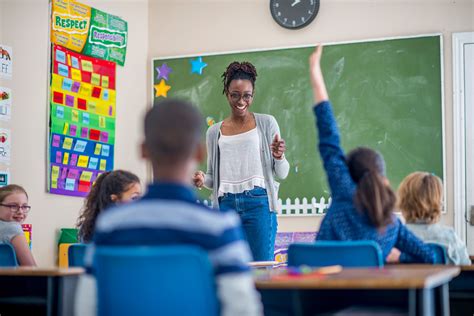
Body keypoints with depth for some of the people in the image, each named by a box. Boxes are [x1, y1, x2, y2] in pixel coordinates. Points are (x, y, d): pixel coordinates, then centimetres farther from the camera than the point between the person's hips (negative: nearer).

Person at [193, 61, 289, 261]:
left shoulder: (266, 123, 5)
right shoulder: (214, 132, 12)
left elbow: (281, 174, 4)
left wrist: (279, 157, -16)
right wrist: (202, 179, -2)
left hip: (258, 203, -2)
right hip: (226, 205, 3)